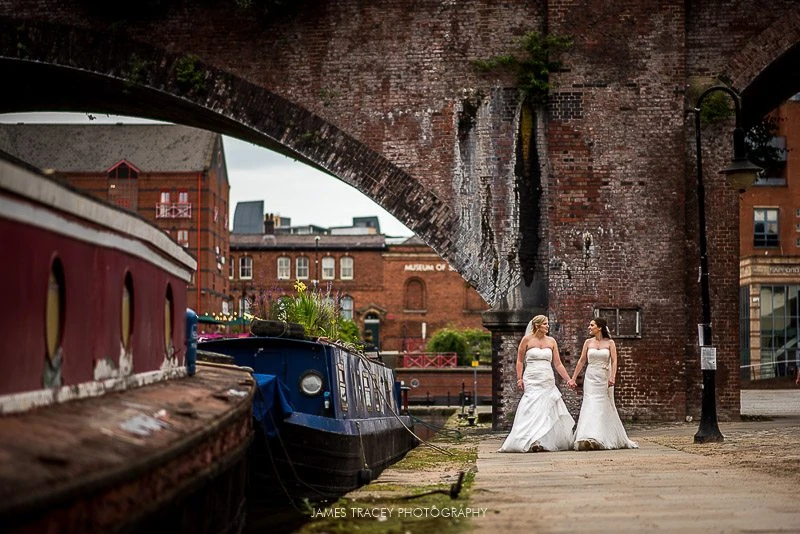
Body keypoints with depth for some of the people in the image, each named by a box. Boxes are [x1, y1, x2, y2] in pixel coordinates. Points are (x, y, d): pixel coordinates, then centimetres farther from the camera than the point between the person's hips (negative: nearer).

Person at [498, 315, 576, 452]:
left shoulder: (551, 341, 10)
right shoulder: (527, 339, 1)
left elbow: (558, 364, 11)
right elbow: (520, 361, 4)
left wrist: (568, 379, 4)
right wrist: (519, 379, -5)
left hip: (548, 382, 4)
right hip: (532, 381, -4)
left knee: (550, 410, 1)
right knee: (533, 409, -14)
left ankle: (547, 441, 10)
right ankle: (532, 442, -21)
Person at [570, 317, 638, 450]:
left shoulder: (610, 343, 1)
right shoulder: (588, 342, 6)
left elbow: (614, 361, -6)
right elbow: (581, 361, 9)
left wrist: (612, 377, -20)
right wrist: (573, 378, 7)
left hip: (604, 379, -1)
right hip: (591, 378, 1)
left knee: (606, 408, 5)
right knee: (591, 407, -10)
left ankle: (613, 439, 16)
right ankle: (589, 438, -17)